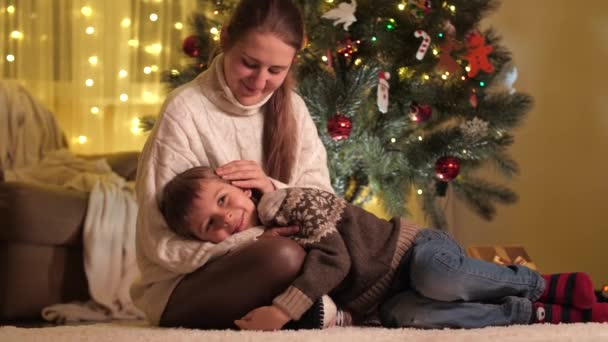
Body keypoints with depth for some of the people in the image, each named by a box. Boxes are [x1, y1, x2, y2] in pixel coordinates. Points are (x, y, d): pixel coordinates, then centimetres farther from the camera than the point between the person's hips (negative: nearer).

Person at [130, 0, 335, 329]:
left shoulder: (292, 109, 4)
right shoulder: (186, 111, -14)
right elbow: (164, 243, -16)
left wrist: (273, 190, -20)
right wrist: (257, 239, -26)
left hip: (258, 271, 5)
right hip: (183, 288, -5)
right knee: (283, 256, -32)